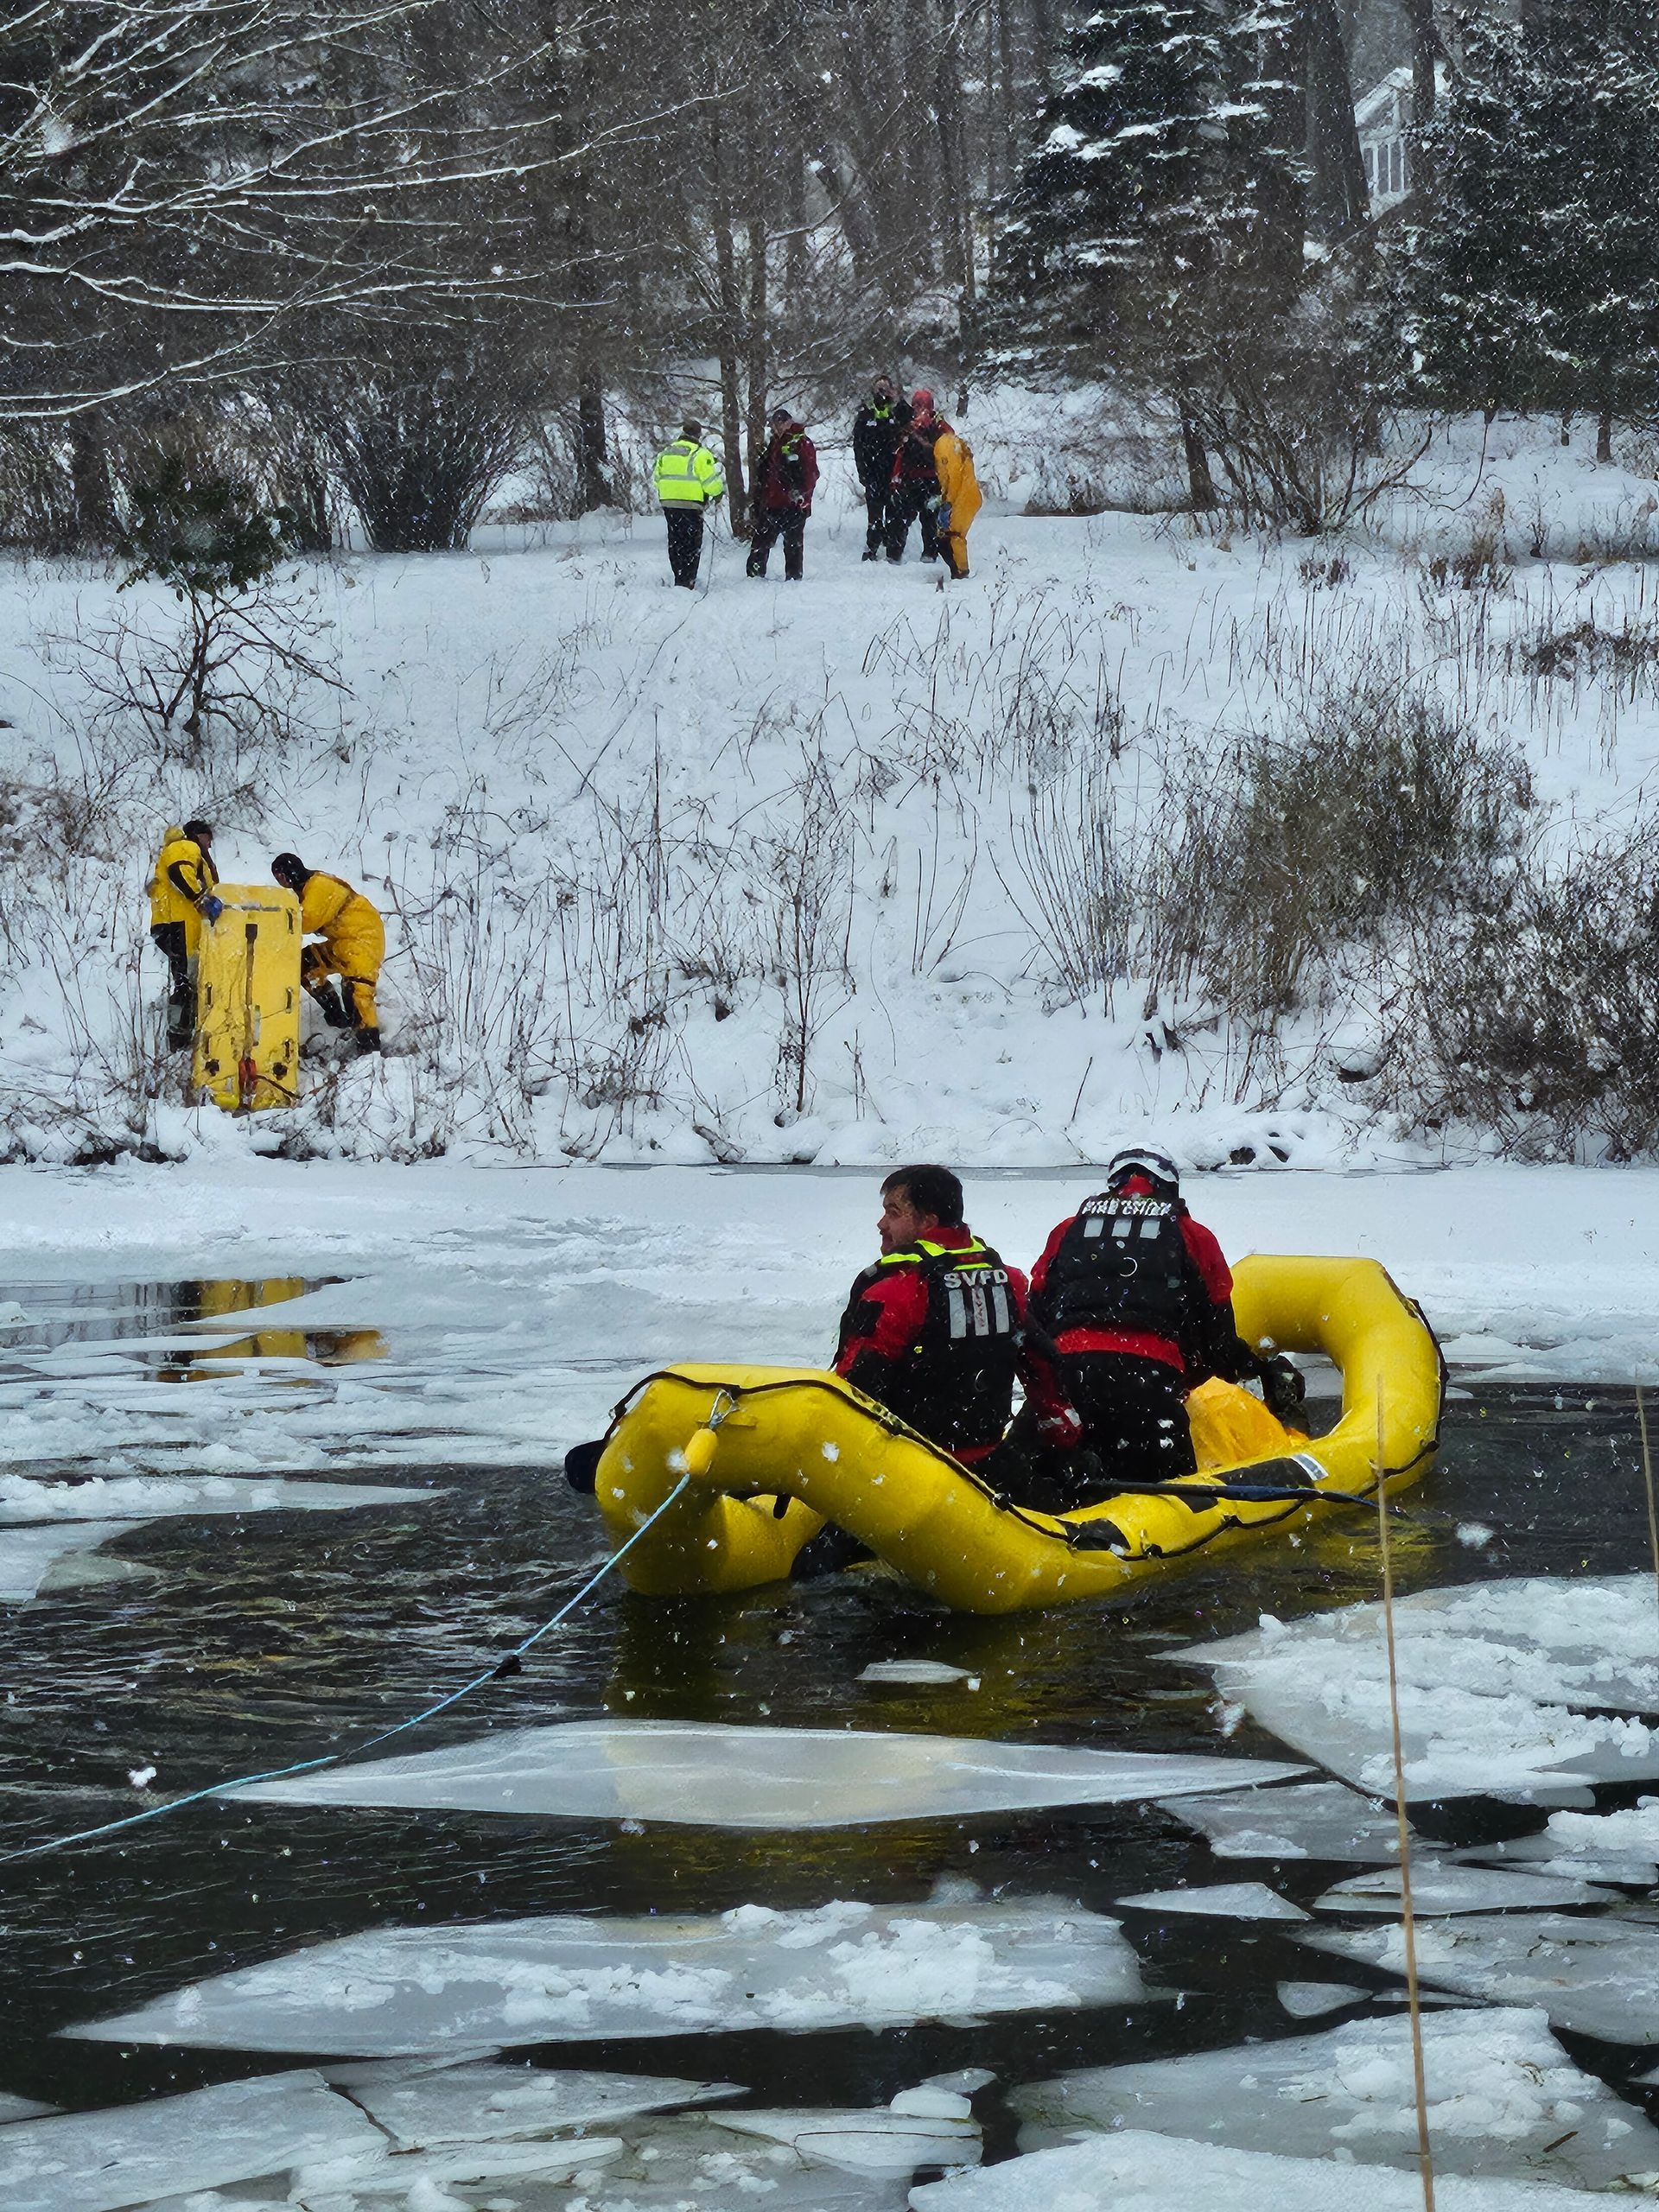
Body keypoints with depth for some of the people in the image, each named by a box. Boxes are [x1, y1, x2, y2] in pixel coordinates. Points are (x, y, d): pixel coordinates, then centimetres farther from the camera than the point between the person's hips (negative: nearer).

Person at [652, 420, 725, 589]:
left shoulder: (666, 453, 10)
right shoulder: (701, 455, -10)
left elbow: (656, 479, 14)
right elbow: (710, 483, -14)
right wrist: (721, 483, 7)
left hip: (668, 504, 6)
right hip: (691, 505, -6)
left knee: (675, 542, 16)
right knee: (692, 545, 0)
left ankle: (680, 579, 22)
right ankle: (686, 583, -4)